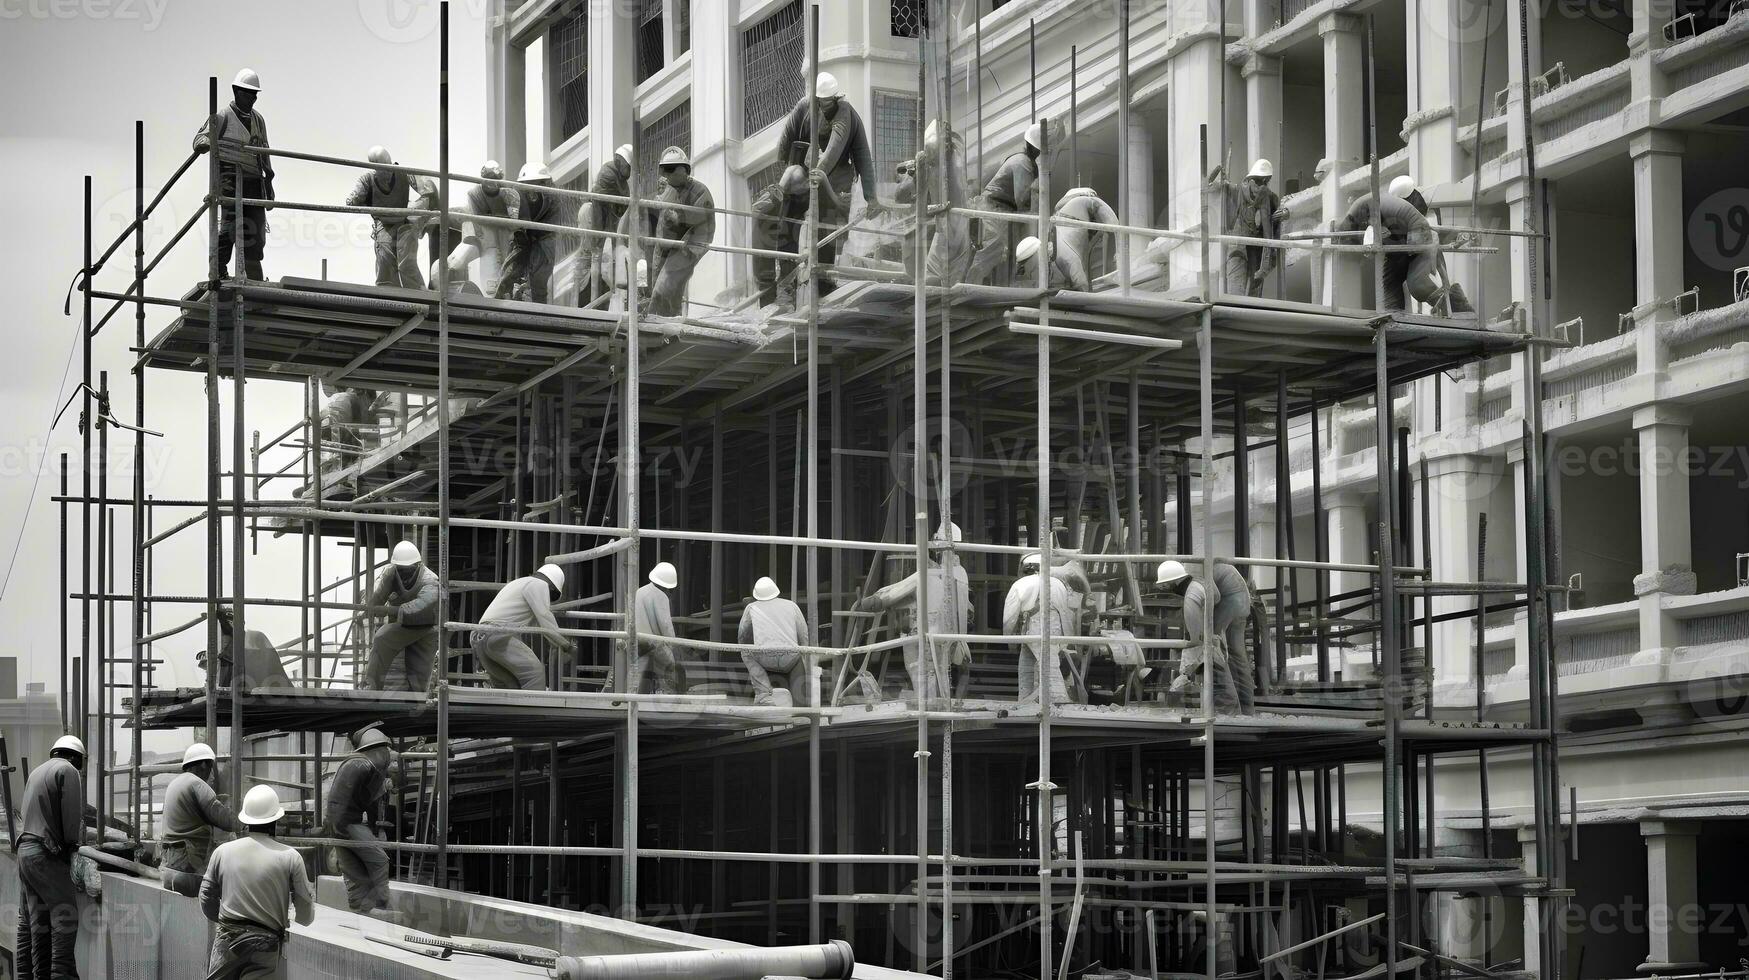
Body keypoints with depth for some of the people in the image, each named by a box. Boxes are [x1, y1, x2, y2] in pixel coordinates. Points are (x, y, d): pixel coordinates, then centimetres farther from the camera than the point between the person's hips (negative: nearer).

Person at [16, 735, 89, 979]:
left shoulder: (36, 772, 20)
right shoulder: (69, 771, -5)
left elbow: (25, 812, 15)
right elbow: (72, 813, -12)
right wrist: (71, 843, 2)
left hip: (25, 849, 9)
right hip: (47, 854, -9)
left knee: (31, 919, 12)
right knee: (65, 914, -9)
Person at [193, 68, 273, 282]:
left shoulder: (258, 120, 20)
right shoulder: (222, 117, 0)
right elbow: (199, 140, -8)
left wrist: (268, 180, 22)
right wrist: (207, 143, -32)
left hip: (254, 183, 7)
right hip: (229, 180, -6)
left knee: (255, 231, 5)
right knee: (227, 229, -15)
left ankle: (253, 279, 10)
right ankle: (216, 275, -15)